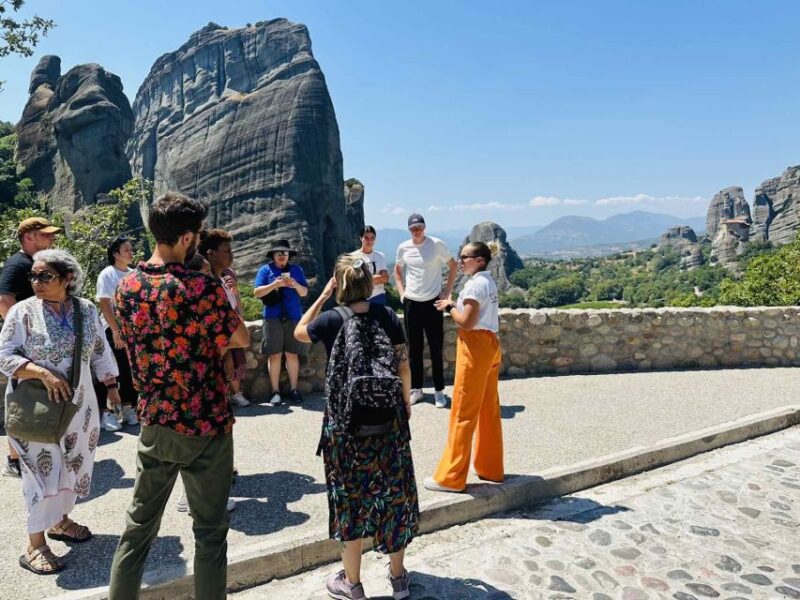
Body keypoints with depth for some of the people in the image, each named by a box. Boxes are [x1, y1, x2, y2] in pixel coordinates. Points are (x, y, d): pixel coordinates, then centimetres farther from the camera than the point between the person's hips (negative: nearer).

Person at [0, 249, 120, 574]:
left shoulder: (87, 310, 1)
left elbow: (101, 352, 10)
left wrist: (111, 386, 9)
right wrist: (44, 373, -24)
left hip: (79, 404, 5)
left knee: (73, 464, 14)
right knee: (43, 469, -3)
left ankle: (60, 520, 35)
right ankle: (35, 545, 9)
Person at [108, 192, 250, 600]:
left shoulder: (126, 287, -2)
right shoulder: (203, 289, -21)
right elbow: (241, 340, -8)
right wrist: (228, 302, 8)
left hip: (154, 423, 6)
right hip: (205, 427, -5)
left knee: (140, 523, 20)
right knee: (209, 531, 10)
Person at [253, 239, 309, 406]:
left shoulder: (296, 270, 12)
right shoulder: (265, 270, 6)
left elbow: (304, 293, 9)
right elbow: (257, 292, -3)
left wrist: (296, 285, -12)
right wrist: (274, 284, -16)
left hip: (293, 317, 2)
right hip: (273, 318, -2)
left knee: (292, 354, 4)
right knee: (274, 355, -1)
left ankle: (293, 389, 11)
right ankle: (275, 391, 6)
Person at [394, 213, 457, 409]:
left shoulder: (437, 244, -7)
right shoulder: (403, 248, 2)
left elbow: (452, 266, 3)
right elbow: (397, 270, 18)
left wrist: (447, 291, -2)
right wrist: (401, 291, 7)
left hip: (433, 302, -3)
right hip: (411, 303, 3)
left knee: (436, 348, 3)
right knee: (414, 349, 10)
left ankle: (439, 391, 13)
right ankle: (416, 389, 21)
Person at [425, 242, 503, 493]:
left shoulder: (475, 284, -16)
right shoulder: (488, 282, 14)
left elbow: (466, 323, -20)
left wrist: (449, 307, -6)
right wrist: (456, 305, 5)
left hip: (475, 348, -10)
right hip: (490, 345, 10)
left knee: (463, 413, -3)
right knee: (489, 410, 15)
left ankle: (450, 477, 5)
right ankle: (491, 468, 25)